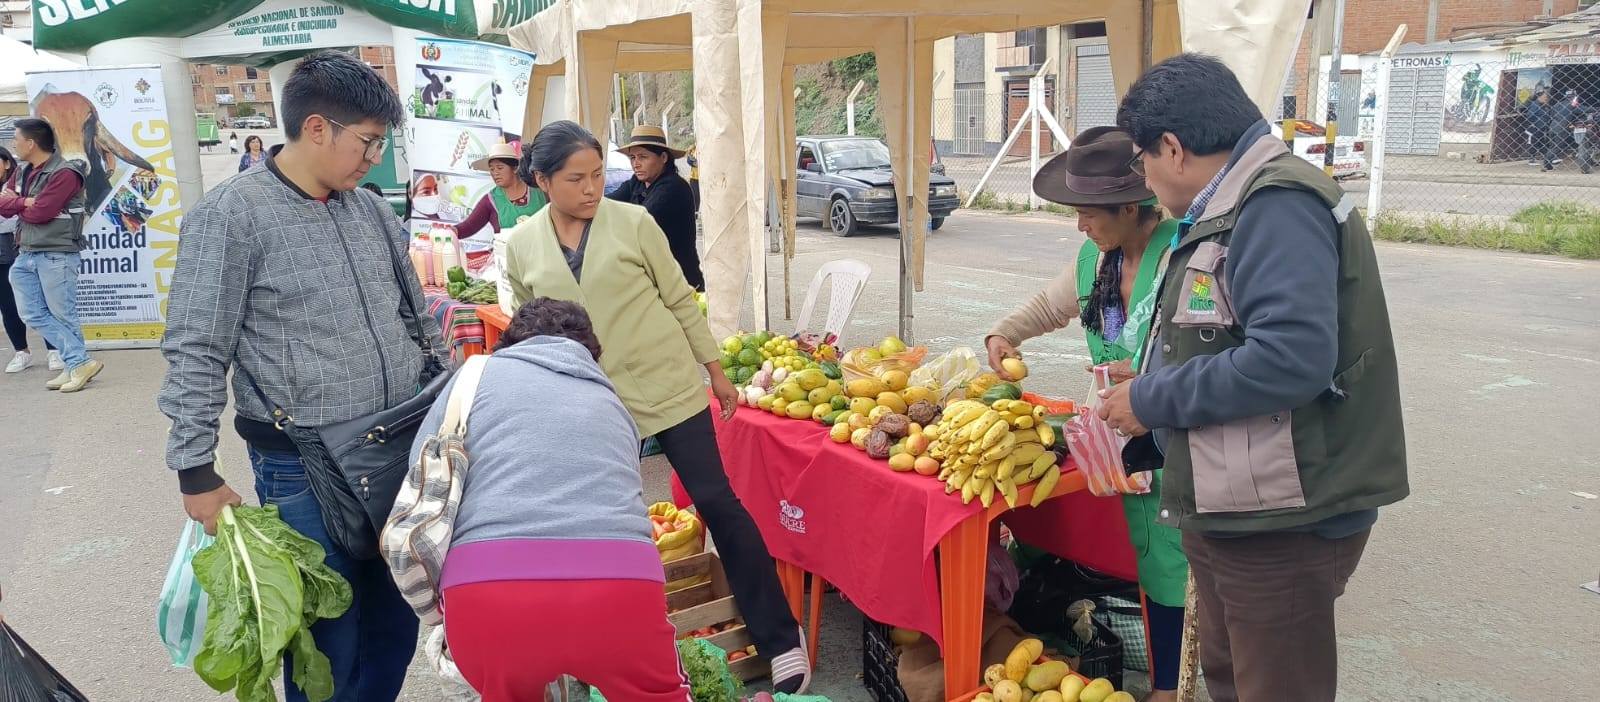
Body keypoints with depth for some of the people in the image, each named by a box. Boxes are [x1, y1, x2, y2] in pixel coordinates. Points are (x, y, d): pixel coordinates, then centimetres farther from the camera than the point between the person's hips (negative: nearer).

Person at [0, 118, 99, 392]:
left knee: (62, 314, 0)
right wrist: (25, 202, -11)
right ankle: (78, 362, 4)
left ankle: (77, 364, 12)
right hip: (26, 254, 9)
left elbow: (39, 213, -19)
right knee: (33, 314, 4)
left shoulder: (63, 173, -13)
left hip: (56, 255, -9)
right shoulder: (24, 173, 14)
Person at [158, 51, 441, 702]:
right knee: (328, 646, 5)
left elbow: (415, 317, 18)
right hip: (305, 472, -6)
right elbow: (196, 353, -10)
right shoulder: (230, 214, -10)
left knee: (398, 623, 16)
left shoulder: (370, 209, 9)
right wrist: (195, 471, -11)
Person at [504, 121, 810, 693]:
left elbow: (680, 301, 2)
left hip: (670, 387, -2)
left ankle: (780, 640, 8)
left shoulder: (633, 222, -4)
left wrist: (716, 371, 3)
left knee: (717, 502, -1)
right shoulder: (521, 246, 1)